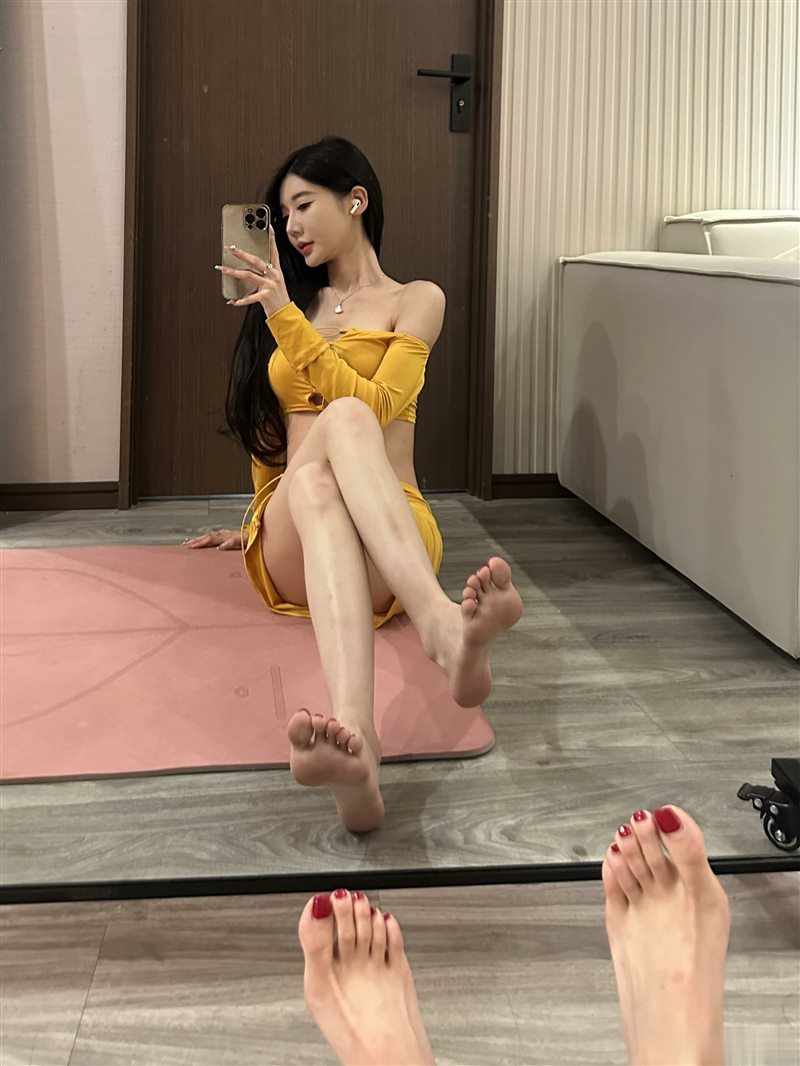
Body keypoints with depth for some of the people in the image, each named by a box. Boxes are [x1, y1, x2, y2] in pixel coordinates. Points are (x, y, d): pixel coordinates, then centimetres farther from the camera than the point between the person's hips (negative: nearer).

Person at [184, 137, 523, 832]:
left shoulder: (415, 300, 13)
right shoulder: (295, 302, 27)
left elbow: (377, 405, -4)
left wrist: (287, 318, -6)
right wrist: (258, 525, 34)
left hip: (392, 542, -2)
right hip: (292, 548, 2)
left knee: (341, 420, -36)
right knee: (325, 452, -39)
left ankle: (441, 626, -65)